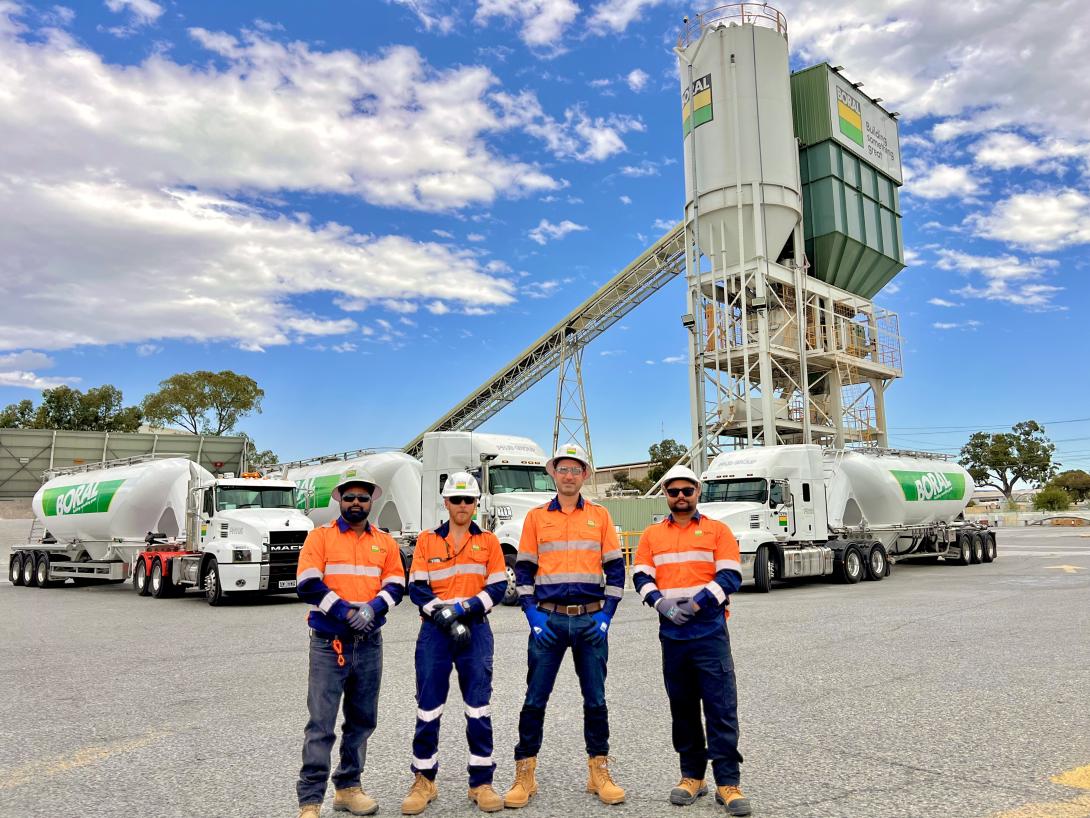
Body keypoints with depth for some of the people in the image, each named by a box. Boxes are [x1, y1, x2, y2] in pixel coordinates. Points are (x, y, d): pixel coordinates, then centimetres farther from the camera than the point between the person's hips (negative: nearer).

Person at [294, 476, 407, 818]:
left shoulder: (386, 542, 9)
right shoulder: (320, 536, -1)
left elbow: (395, 586, 3)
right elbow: (308, 585, -11)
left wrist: (371, 609, -16)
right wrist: (346, 612, -18)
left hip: (369, 644, 4)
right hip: (329, 643, -4)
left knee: (362, 720, 13)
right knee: (321, 723, -4)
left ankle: (348, 787, 29)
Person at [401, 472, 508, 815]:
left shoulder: (488, 541, 7)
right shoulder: (427, 541, 7)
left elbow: (498, 587, 1)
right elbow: (416, 588, 0)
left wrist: (465, 608, -13)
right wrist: (443, 615, -14)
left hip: (475, 630, 0)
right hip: (435, 630, 0)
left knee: (479, 708, 3)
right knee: (428, 707, 5)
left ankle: (482, 782, 15)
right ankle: (424, 780, 21)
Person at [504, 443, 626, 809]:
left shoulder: (600, 516, 6)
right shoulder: (536, 517, 6)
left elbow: (615, 568, 5)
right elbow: (524, 569, 5)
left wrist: (606, 614, -4)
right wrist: (532, 614, -5)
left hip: (591, 620, 1)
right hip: (548, 619, 0)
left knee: (595, 699, 8)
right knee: (535, 698, 3)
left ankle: (598, 771, 22)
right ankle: (525, 774, 15)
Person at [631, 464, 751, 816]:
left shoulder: (717, 530, 4)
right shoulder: (651, 535, 11)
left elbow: (730, 576, -5)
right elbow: (641, 576, 5)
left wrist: (695, 604, -14)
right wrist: (662, 603, -13)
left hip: (709, 632, -3)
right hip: (671, 633, 3)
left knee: (721, 707, -3)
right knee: (682, 708, 12)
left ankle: (728, 783, 5)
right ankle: (692, 776, 24)